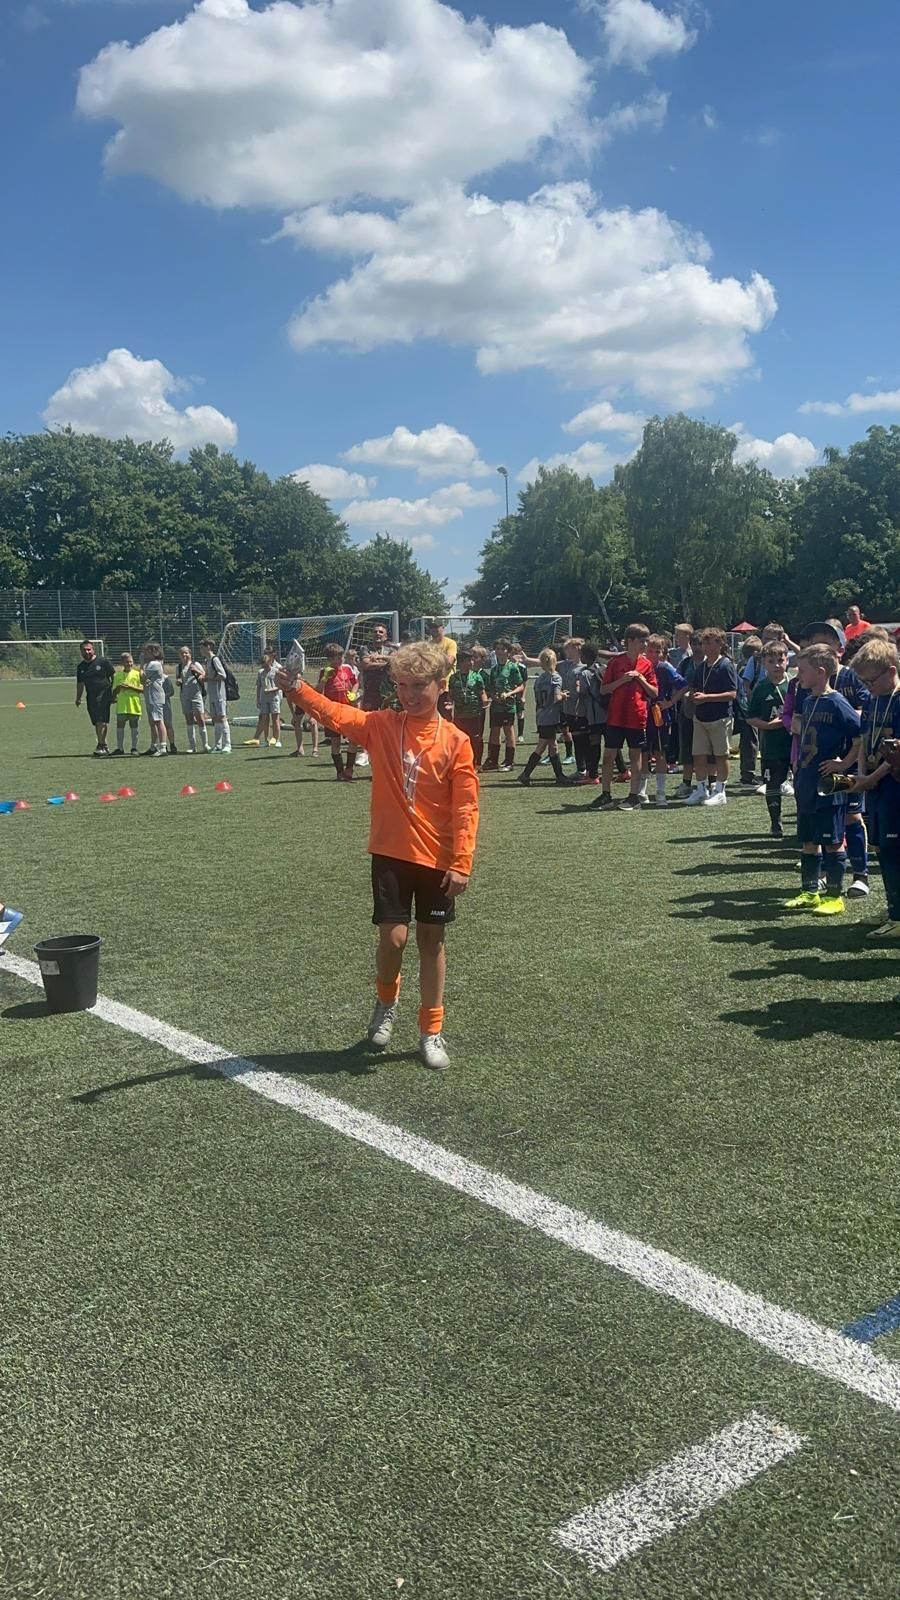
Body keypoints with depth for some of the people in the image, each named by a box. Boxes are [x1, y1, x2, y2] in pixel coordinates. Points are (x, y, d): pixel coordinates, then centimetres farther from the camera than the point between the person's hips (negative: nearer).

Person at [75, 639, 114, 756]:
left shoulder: (103, 661, -2)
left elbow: (113, 676, 1)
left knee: (101, 721, -15)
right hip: (91, 697, 6)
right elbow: (80, 684, 23)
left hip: (104, 695, -6)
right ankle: (104, 746, 18)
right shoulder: (81, 666, 14)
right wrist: (78, 698, 17)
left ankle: (101, 745, -13)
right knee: (96, 723, 8)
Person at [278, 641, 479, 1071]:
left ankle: (431, 1032, 24)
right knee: (393, 937, -4)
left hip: (437, 859, 0)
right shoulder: (380, 726, -2)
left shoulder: (455, 741, -6)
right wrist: (297, 690, -36)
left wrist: (461, 863, -13)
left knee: (432, 939, 10)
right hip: (390, 853, 0)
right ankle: (386, 1002, 29)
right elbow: (334, 713, -18)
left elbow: (466, 806, -7)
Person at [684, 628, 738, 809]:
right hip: (700, 717, 7)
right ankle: (702, 789, 18)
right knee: (698, 754, 7)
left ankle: (719, 791, 12)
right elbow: (693, 689, 21)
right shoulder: (701, 666, 11)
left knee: (720, 755, 4)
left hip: (720, 718, -6)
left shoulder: (726, 665, -10)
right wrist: (694, 697, -3)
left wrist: (707, 697, -19)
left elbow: (732, 694, -15)